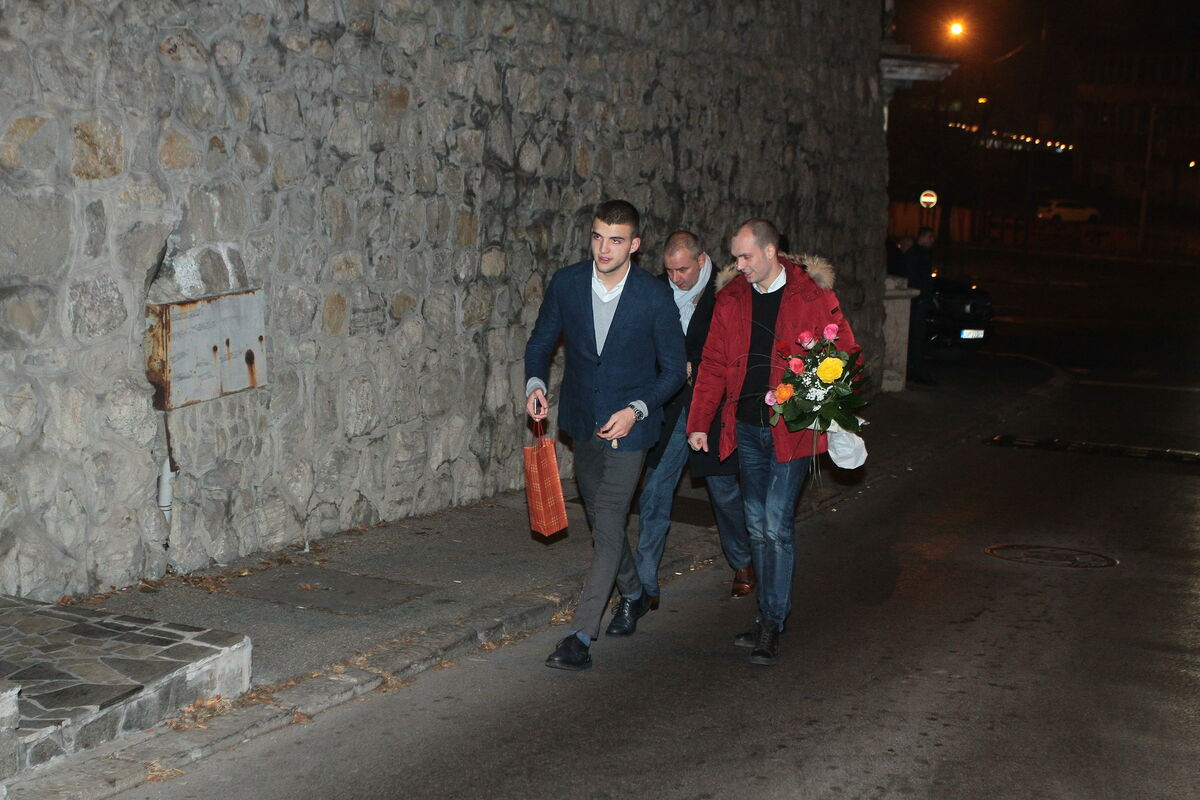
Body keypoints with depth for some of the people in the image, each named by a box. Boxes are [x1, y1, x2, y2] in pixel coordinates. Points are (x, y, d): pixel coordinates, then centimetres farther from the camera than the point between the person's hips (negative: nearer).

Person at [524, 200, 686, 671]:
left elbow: (673, 369, -6)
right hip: (582, 422, 5)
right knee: (601, 519, 19)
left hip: (629, 426, -5)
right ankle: (633, 593, 44)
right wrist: (535, 383, -13)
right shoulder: (566, 283, -5)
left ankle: (581, 637, -8)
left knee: (607, 526, -11)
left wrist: (637, 409, -20)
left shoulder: (655, 297, -14)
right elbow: (541, 341, 7)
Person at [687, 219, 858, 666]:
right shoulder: (731, 301, 8)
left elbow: (844, 355, 1)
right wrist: (699, 423, 5)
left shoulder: (813, 297, -5)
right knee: (758, 526, 11)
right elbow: (713, 366, 10)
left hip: (792, 429, -5)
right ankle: (769, 618, 21)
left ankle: (772, 627, 0)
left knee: (777, 524, -8)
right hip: (747, 428, 5)